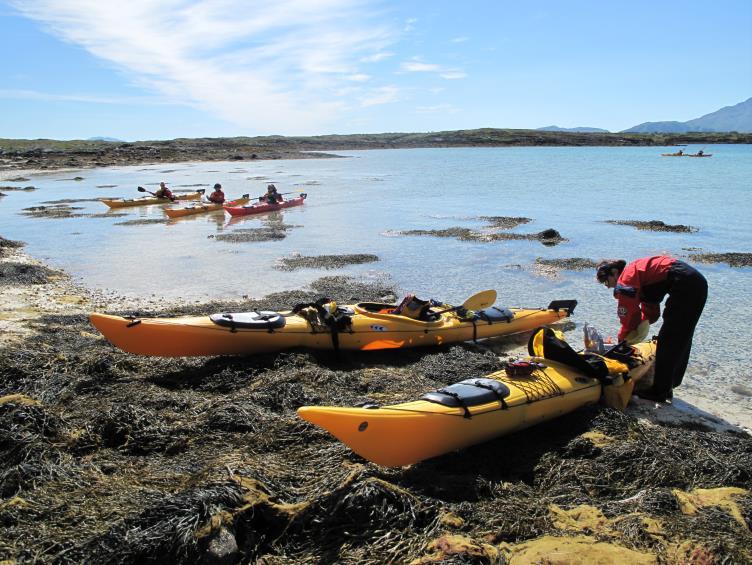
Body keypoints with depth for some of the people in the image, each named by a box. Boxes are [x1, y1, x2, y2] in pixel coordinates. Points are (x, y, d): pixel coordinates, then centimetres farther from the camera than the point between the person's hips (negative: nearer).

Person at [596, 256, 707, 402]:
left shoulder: (626, 278, -5)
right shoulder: (637, 273, 25)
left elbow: (630, 313, -8)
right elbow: (651, 311, 26)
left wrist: (622, 337, 5)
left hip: (684, 285, -10)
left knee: (667, 341, -4)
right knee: (681, 341, 17)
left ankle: (660, 391, 2)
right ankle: (667, 386, 28)